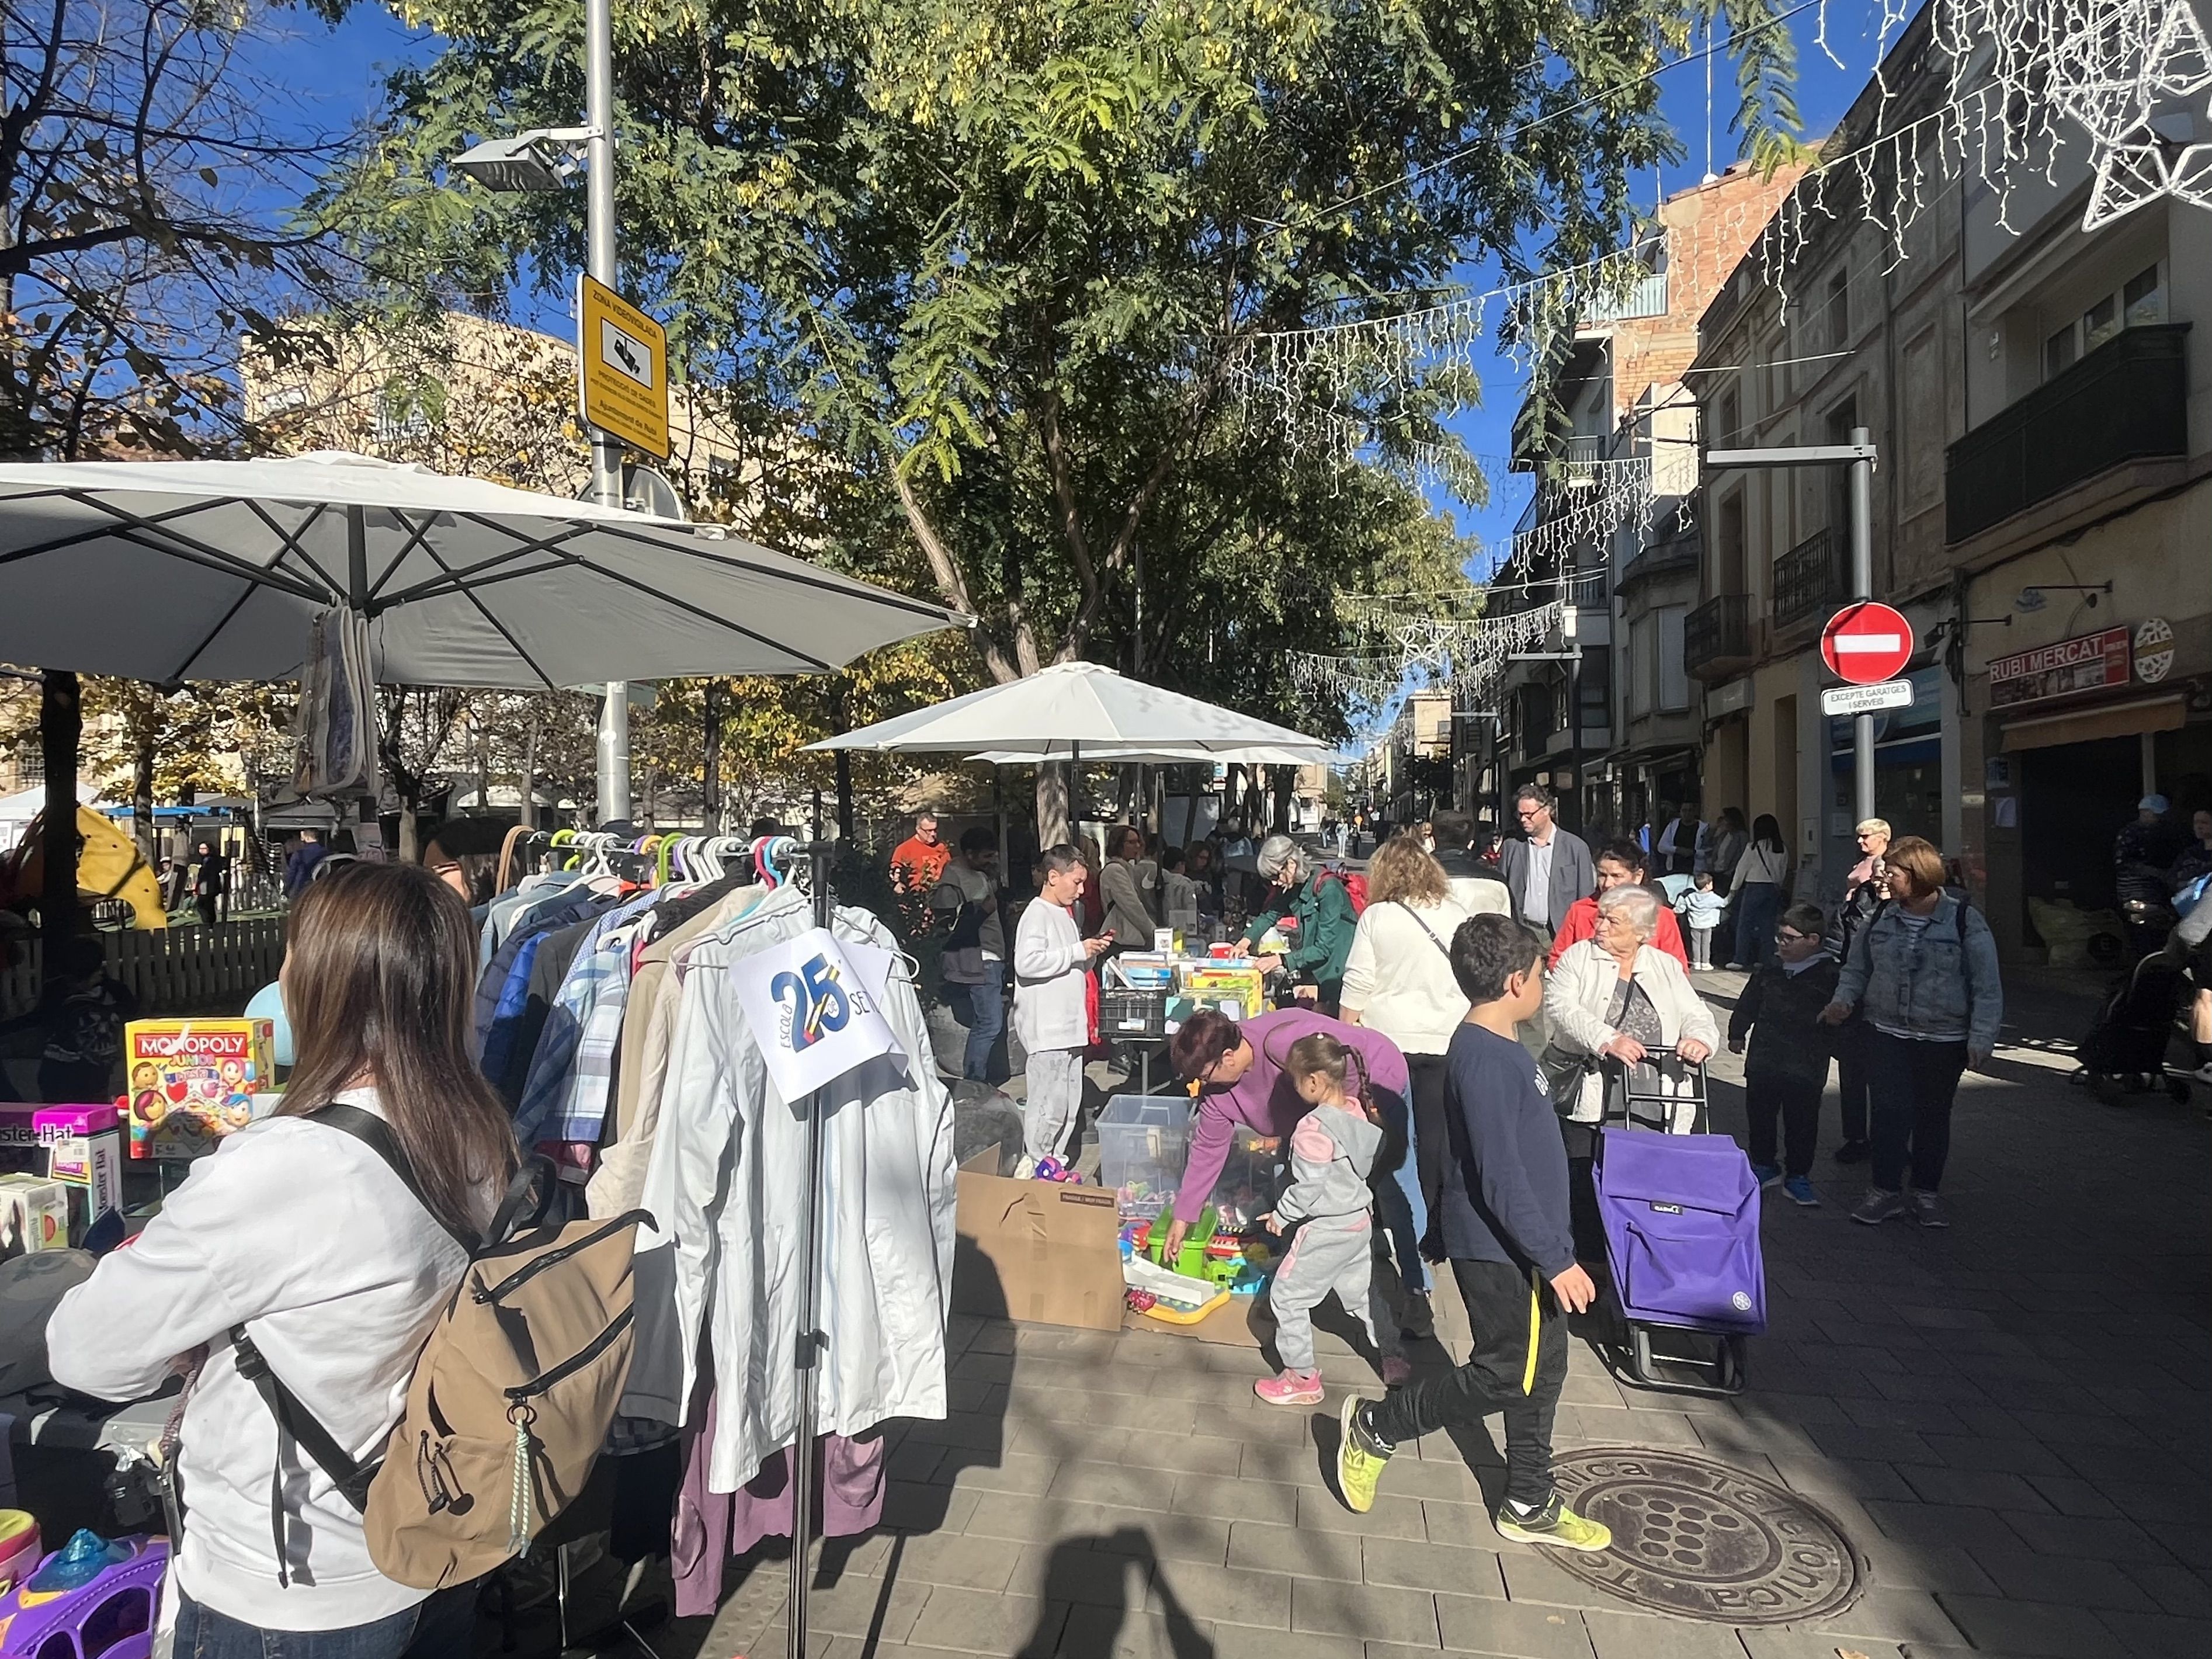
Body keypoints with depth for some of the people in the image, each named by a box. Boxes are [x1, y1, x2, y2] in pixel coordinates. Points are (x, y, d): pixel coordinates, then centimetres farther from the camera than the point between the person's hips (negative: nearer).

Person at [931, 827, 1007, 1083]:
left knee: (994, 1024, 13)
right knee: (989, 1024, -11)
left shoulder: (982, 874, 14)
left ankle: (981, 1084, 21)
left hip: (992, 959, 10)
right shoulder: (951, 883, -15)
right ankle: (972, 1085, -3)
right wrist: (983, 911, -22)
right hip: (976, 963, -10)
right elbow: (951, 929, -19)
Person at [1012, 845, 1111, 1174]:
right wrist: (1078, 951, -19)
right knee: (1048, 1104, -7)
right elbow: (1026, 962, -25)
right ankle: (1033, 1166, 3)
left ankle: (1054, 1162, 23)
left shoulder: (1065, 914, 19)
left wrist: (1091, 954, 8)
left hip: (1069, 1025, 10)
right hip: (1046, 1029, -10)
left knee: (1069, 1102, 13)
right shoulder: (1037, 914, -10)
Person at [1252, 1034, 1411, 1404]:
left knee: (1287, 1295, 7)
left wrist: (1281, 1215, -7)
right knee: (1361, 1291, 24)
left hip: (1326, 1229, -8)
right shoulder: (1358, 1110, -2)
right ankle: (1394, 1361, 34)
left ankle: (1302, 1378, 14)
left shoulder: (1314, 1128, -26)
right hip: (1361, 1220, 8)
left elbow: (1308, 1186, -22)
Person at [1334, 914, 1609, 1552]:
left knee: (1543, 1368, 17)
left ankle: (1530, 1505, 31)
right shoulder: (1484, 1059, -25)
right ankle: (1377, 1426, 16)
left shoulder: (1498, 1046, 6)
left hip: (1524, 1244, 10)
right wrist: (1556, 1259, -22)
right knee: (1508, 1374, 3)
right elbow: (1501, 1178, -27)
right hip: (1501, 1249, -10)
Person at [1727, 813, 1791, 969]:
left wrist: (1733, 889, 8)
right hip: (1774, 889, 4)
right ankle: (1764, 959, 10)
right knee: (1768, 925, 9)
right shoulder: (1783, 849, 2)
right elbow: (1784, 872, 7)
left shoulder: (1754, 847, -10)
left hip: (1754, 887, -4)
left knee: (1744, 924, 2)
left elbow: (1742, 868, -3)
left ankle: (1740, 960, 0)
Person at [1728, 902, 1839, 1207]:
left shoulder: (1831, 975, -9)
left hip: (1805, 1069, -5)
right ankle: (1764, 1165, 31)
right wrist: (1737, 1032, 16)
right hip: (1763, 1062, 5)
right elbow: (1748, 1003, 17)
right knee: (1759, 1116, 14)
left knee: (1801, 1123, 5)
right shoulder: (1771, 970, 7)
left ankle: (1798, 1176, 20)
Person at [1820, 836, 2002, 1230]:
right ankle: (1886, 1191, 9)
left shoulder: (1965, 921, -8)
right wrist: (1843, 1001, -5)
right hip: (1886, 1035, 2)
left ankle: (1925, 1194, 26)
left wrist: (1981, 1038, -14)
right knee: (1889, 1112, -3)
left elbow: (1987, 987, -8)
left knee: (1933, 1116, 12)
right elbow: (1857, 968, 12)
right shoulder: (1881, 918, 2)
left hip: (1944, 1041, -2)